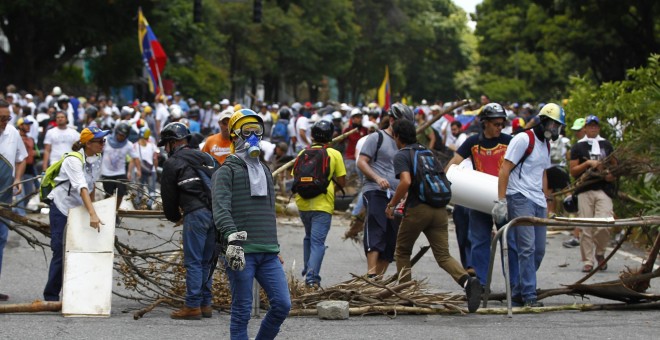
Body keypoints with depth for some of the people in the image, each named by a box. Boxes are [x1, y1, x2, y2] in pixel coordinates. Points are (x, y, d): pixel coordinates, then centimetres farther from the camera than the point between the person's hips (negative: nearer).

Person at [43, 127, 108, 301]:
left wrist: (91, 207, 13)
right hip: (61, 207, -7)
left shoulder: (97, 158, -1)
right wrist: (92, 214, -48)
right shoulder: (74, 160, -25)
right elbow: (82, 188, -38)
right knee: (60, 252, -6)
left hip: (79, 208, 7)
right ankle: (51, 296, 2)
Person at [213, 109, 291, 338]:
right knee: (242, 311, -3)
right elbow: (220, 208, -16)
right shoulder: (227, 171, 0)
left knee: (282, 305, -1)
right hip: (240, 252, -6)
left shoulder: (264, 171, 23)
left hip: (268, 253, 6)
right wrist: (232, 238, -31)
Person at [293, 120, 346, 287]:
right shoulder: (334, 154, -1)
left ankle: (307, 270, 25)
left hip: (303, 203, 4)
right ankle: (312, 277, -15)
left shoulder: (303, 153, 7)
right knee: (317, 242, -4)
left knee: (309, 237, 25)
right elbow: (342, 182, 0)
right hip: (323, 204, -4)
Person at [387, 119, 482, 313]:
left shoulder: (401, 155, -2)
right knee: (443, 255, -2)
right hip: (439, 209, 5)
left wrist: (391, 205, -8)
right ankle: (467, 281, -28)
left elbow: (406, 181, -19)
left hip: (417, 209, -5)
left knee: (402, 252, 16)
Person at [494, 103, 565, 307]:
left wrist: (547, 201, 24)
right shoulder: (523, 139, -9)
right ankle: (529, 295, -13)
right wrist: (501, 200, -18)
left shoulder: (545, 145, 18)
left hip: (538, 203, 9)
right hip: (520, 199, -9)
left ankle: (518, 292, 17)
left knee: (539, 250, 7)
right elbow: (504, 170, -12)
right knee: (527, 248, -14)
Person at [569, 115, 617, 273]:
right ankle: (588, 261, 5)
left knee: (603, 226, -13)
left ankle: (600, 252, 12)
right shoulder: (578, 147, 9)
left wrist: (612, 175, 5)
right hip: (585, 191, -1)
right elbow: (573, 171, 4)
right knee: (586, 229, -3)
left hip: (604, 190, 1)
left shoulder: (606, 145, 17)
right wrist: (587, 163, -10)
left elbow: (615, 165, 26)